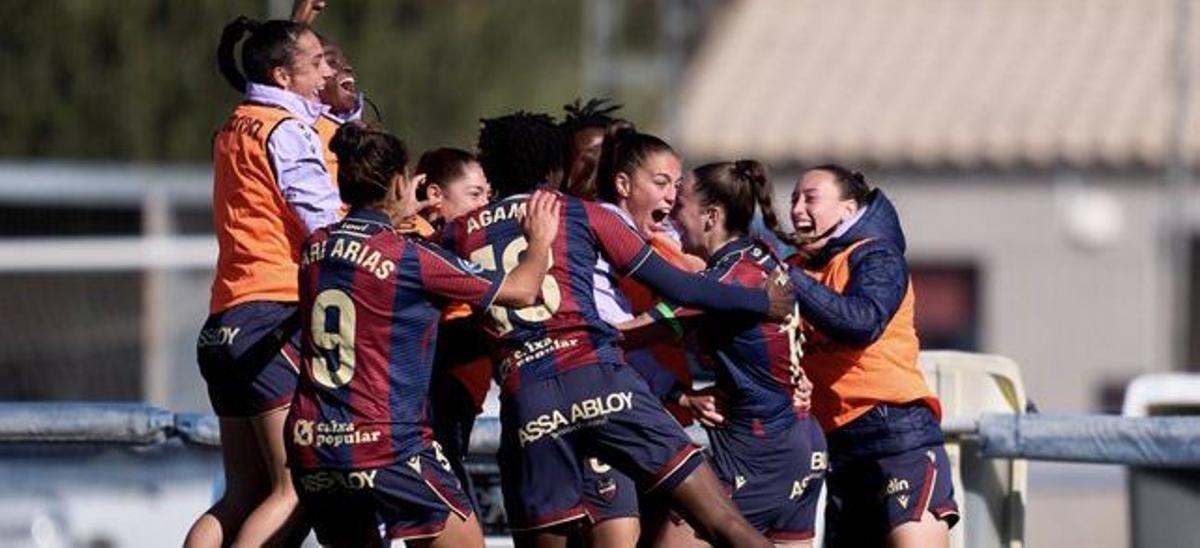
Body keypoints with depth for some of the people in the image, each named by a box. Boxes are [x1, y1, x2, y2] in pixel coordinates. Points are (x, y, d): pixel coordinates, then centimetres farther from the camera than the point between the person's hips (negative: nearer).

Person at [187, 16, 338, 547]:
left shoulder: (234, 129, 19)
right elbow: (329, 233, -11)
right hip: (275, 318, -9)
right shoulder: (287, 130, -6)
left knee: (244, 496, 10)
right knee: (297, 493, -14)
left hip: (225, 324, 9)